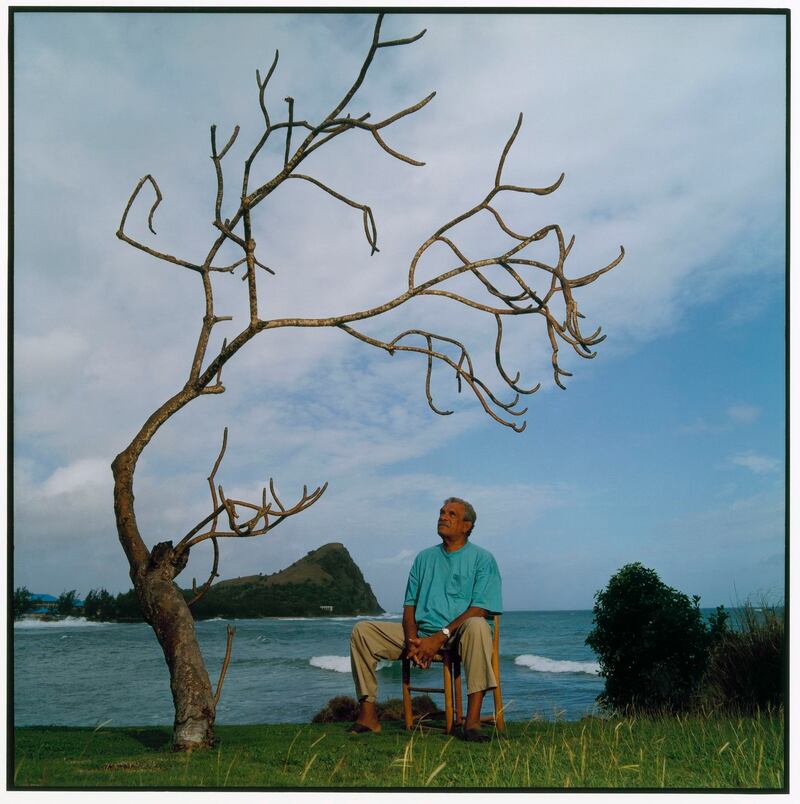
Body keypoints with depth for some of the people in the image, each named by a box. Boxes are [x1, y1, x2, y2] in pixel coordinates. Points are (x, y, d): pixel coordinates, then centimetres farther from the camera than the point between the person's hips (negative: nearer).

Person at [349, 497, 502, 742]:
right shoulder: (425, 558, 18)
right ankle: (368, 715, -14)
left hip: (457, 637, -5)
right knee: (363, 630, -10)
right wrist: (412, 639, -8)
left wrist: (440, 637, -19)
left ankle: (473, 719, -40)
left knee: (477, 627, -39)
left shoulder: (482, 559, 2)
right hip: (420, 632, 5)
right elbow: (409, 604, 13)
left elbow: (479, 610, -10)